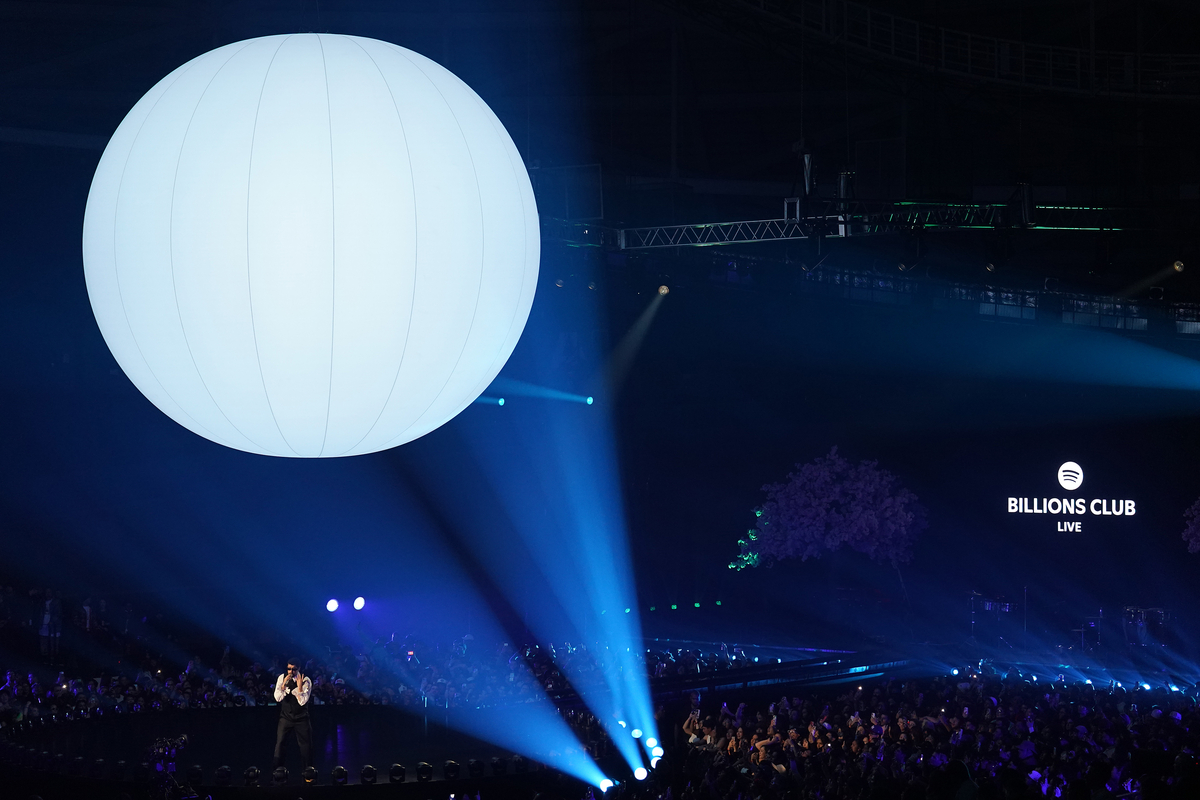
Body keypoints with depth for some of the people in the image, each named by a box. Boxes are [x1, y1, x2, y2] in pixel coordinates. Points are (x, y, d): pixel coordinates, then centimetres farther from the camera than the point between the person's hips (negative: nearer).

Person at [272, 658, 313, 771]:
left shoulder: (306, 681, -11)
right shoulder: (282, 678, -4)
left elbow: (302, 701, -17)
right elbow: (278, 698, -11)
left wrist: (299, 686, -28)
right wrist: (284, 684, -24)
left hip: (301, 718, -1)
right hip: (285, 716, 1)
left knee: (305, 744, 4)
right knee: (279, 742, -5)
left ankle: (308, 770, 17)